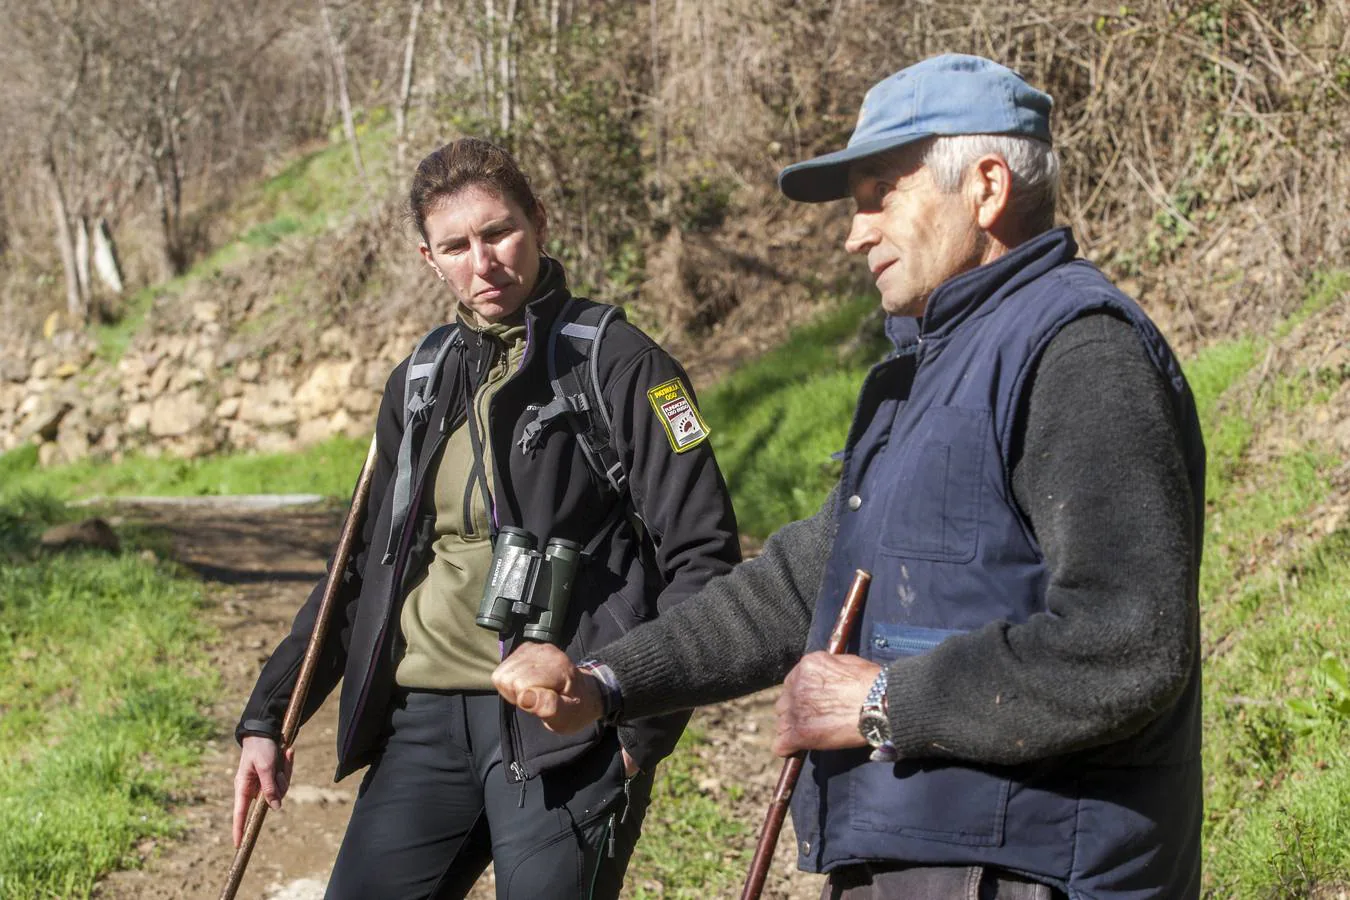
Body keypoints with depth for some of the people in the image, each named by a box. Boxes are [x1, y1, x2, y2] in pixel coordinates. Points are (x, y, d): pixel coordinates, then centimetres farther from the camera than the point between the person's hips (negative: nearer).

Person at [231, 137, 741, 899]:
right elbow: (365, 568, 22)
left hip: (563, 731, -6)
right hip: (425, 723, 6)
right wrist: (269, 715, 18)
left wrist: (643, 722, -14)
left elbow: (702, 554, -7)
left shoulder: (620, 367, -3)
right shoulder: (418, 385, 15)